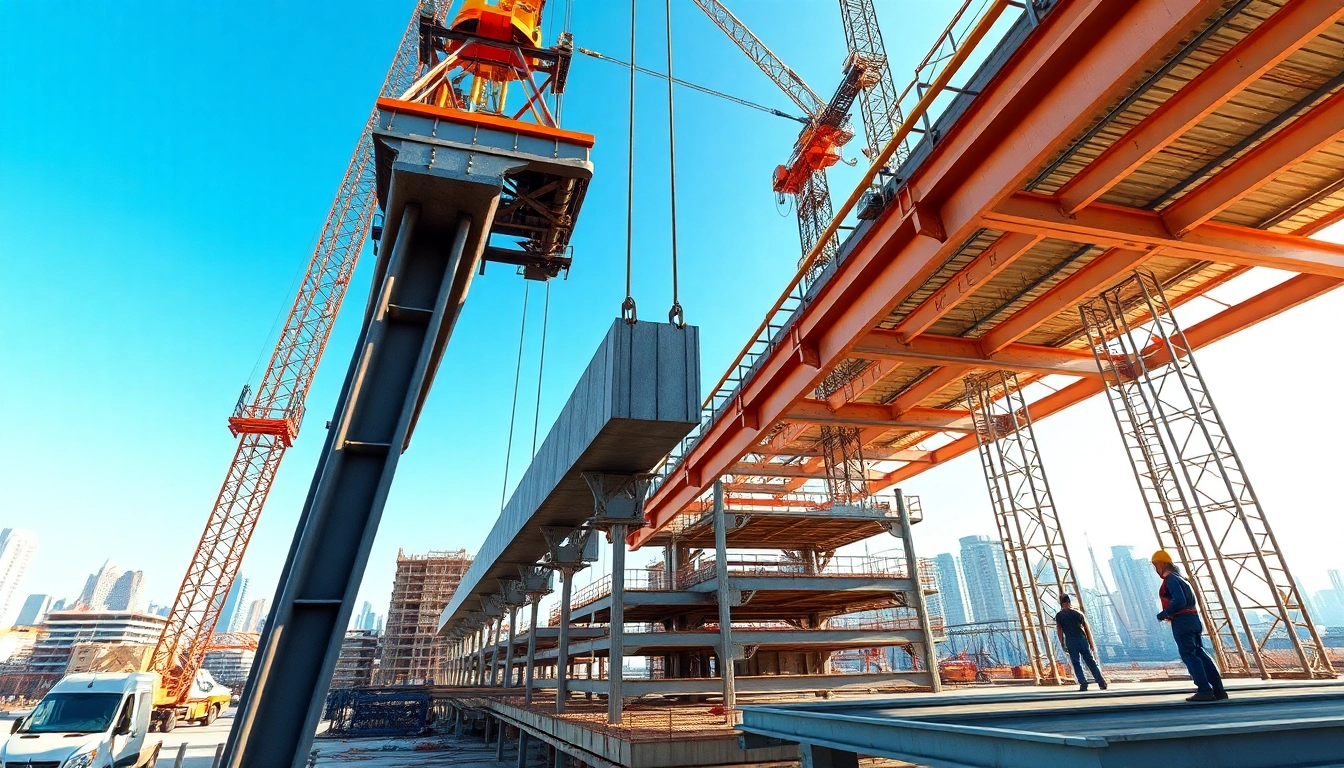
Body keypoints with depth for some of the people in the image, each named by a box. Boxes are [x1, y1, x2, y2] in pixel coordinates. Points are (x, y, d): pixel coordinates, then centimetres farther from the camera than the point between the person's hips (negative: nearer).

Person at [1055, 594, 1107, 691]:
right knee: (1090, 661, 11)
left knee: (1076, 663, 4)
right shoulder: (1078, 613, 8)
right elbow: (1087, 629, 8)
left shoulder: (1059, 616, 2)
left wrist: (1062, 644, 5)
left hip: (1070, 642, -2)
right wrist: (1091, 643, 14)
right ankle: (1101, 682, 9)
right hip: (1082, 639, 2)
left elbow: (1059, 631, 0)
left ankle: (1083, 683, -4)